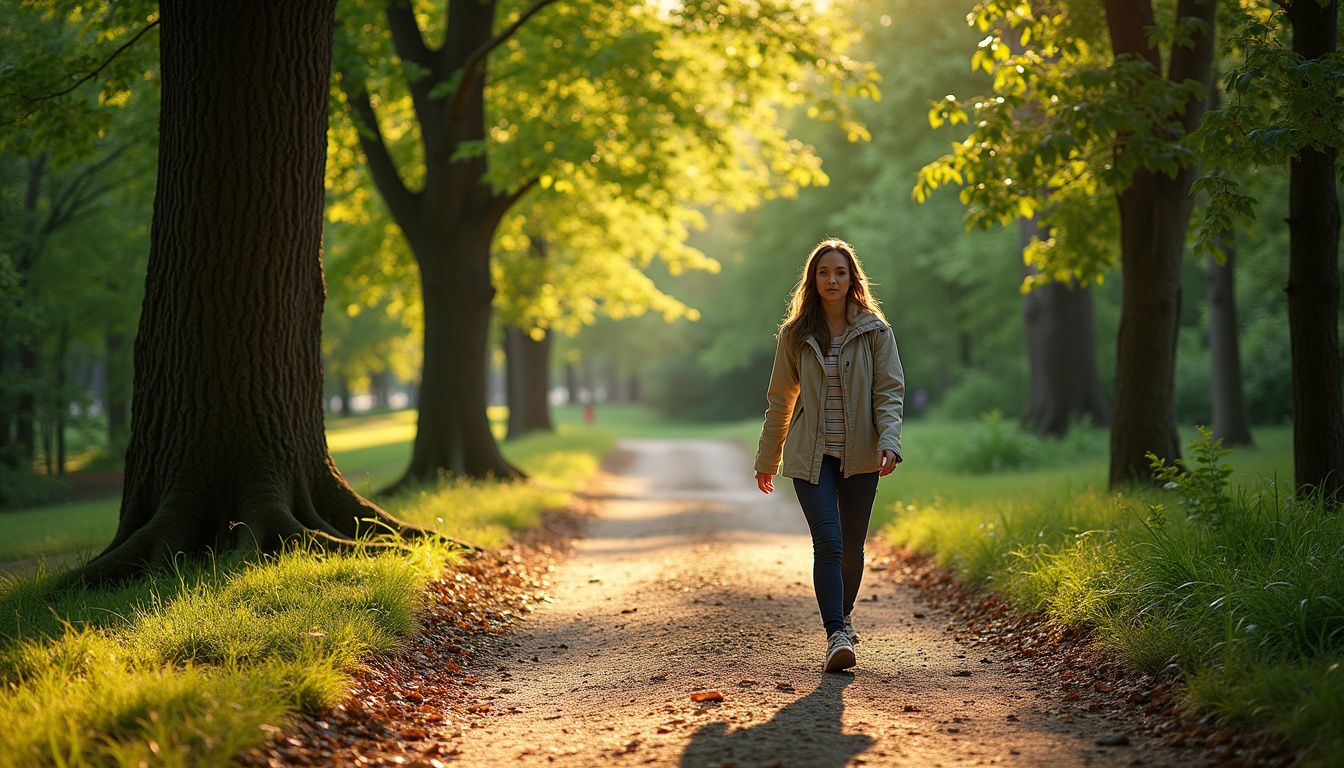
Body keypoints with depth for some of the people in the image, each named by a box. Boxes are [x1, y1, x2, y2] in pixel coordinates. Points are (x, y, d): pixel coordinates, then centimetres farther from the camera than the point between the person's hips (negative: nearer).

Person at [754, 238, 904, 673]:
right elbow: (780, 401, 10)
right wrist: (766, 461, 14)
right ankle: (836, 636, -18)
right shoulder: (795, 335, 4)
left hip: (860, 456, 1)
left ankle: (844, 616, 35)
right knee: (828, 543, -15)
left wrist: (889, 441, -20)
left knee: (852, 547, 9)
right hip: (811, 456, -1)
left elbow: (889, 392, -3)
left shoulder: (875, 331, 1)